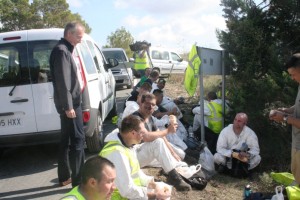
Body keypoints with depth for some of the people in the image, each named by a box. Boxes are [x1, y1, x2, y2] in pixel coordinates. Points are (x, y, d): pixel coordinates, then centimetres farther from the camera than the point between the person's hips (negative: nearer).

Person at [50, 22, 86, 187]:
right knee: (78, 140, -6)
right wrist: (68, 106, -23)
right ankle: (78, 181, 1)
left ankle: (64, 177, 24)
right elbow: (62, 82, -22)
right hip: (70, 104, -10)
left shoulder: (64, 50, 18)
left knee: (66, 140, 14)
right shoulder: (61, 51, -14)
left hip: (71, 103, 10)